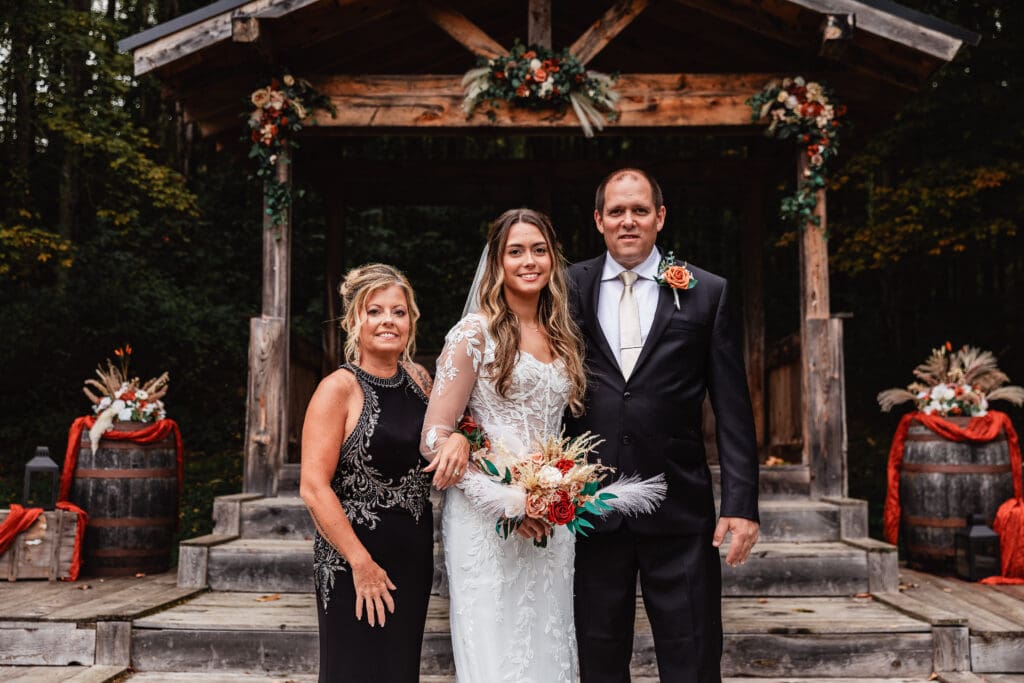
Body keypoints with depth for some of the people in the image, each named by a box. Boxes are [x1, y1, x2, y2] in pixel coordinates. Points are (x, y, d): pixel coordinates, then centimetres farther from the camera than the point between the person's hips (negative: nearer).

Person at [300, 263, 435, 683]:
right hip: (354, 563, -6)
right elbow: (313, 487, -17)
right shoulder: (339, 389, -13)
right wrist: (362, 563, -18)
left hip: (414, 556, 6)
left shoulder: (419, 379, 5)